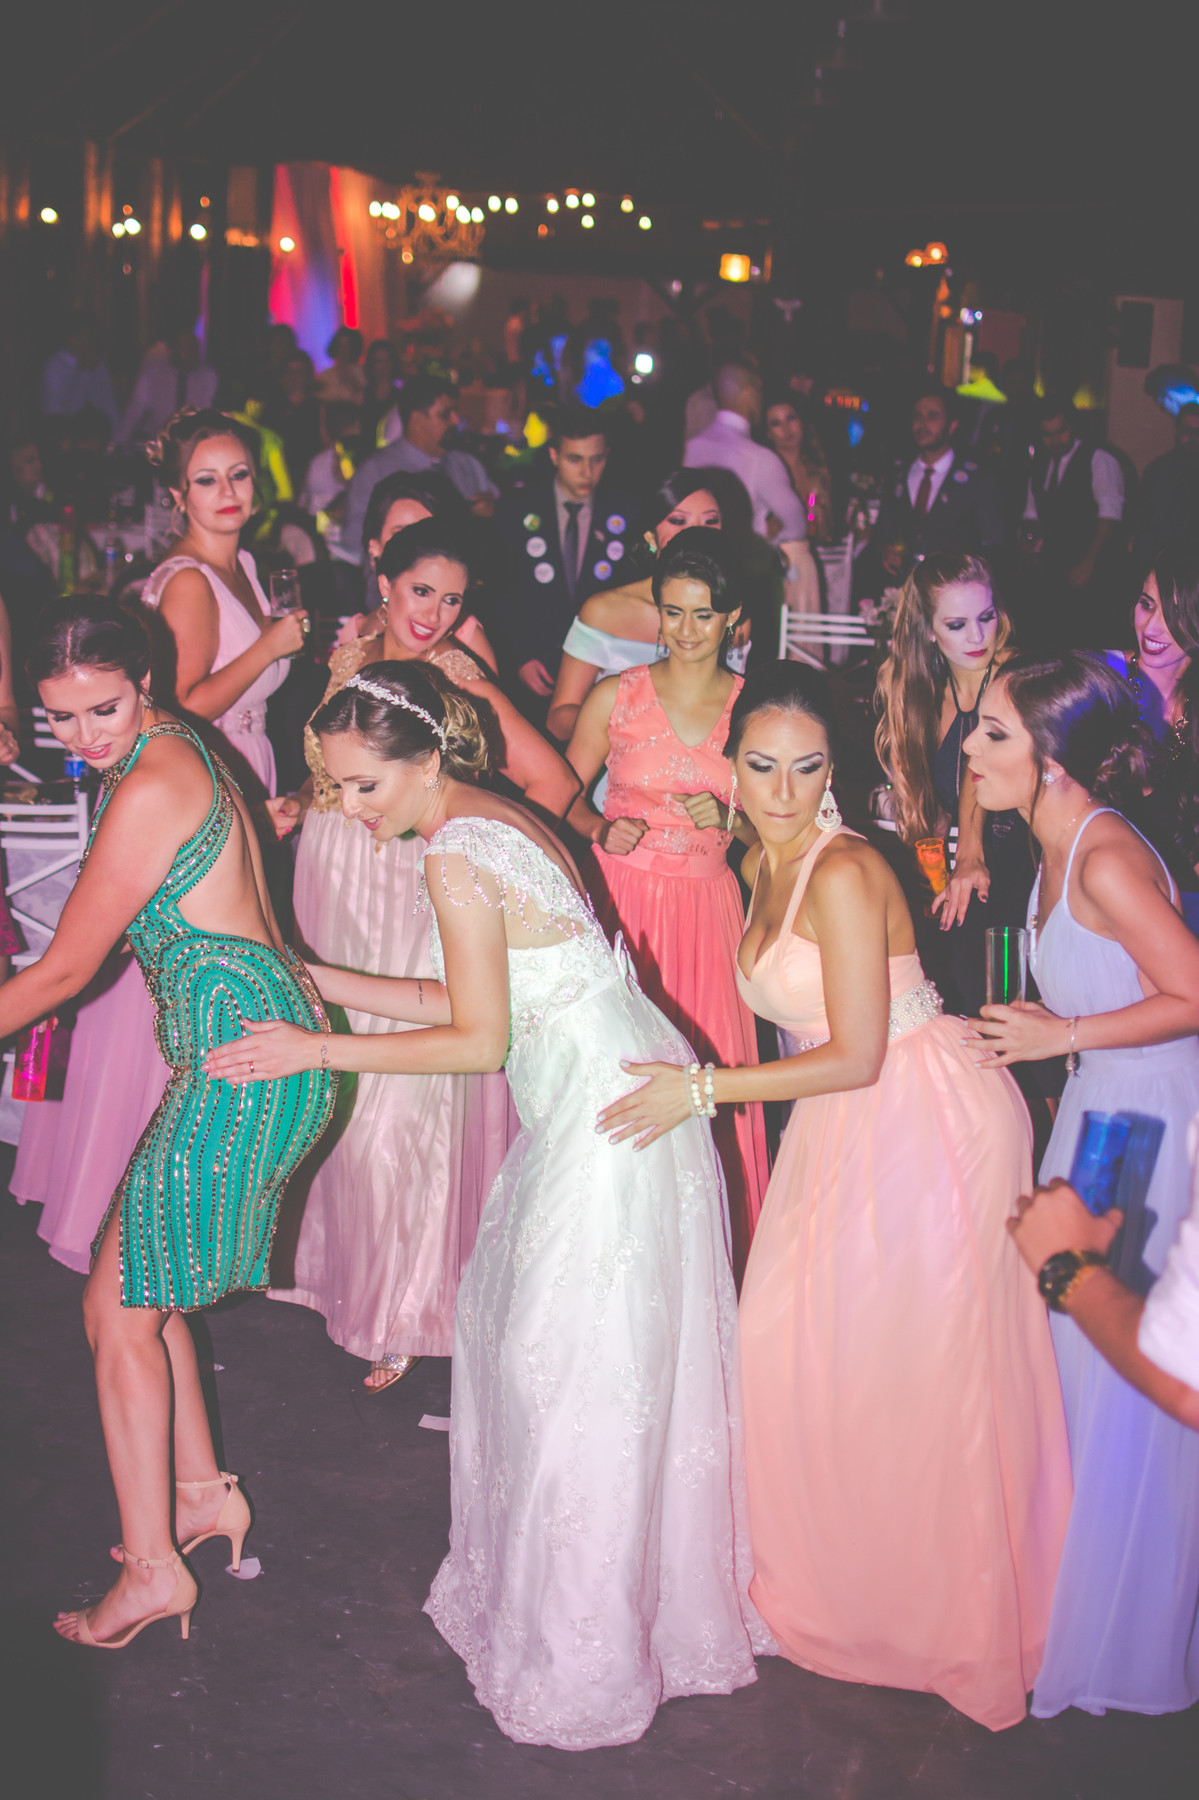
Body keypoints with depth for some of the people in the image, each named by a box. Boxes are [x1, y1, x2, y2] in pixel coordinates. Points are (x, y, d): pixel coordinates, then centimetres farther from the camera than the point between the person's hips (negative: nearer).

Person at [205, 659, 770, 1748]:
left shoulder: (456, 854, -18)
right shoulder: (497, 819, 10)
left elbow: (476, 1039, -15)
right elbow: (468, 999, 14)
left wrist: (316, 1050, -9)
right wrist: (305, 977, 17)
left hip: (603, 1117, -10)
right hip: (598, 1097, 10)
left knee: (571, 1367, 1)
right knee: (523, 1322, 19)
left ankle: (579, 1652, 16)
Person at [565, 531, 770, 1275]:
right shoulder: (616, 697, 2)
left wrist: (727, 819, -9)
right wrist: (601, 830, -9)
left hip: (706, 909, 1)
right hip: (621, 900, -1)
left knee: (705, 1068, -1)